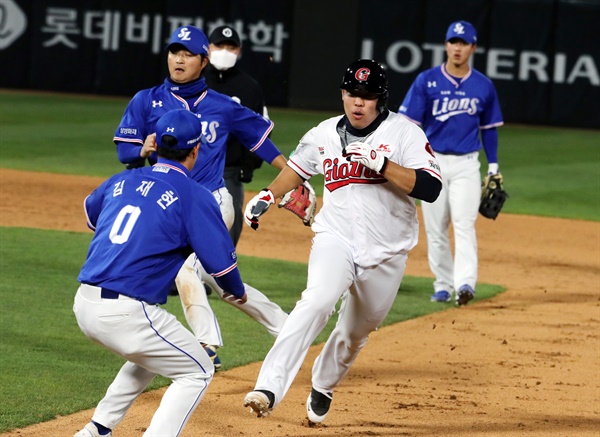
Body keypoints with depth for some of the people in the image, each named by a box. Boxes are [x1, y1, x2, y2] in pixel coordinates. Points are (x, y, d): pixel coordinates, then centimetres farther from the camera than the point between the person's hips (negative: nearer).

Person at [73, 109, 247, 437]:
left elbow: (91, 212, 34)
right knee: (198, 372, 10)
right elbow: (220, 259, -6)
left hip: (84, 303, 7)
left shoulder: (121, 181, 13)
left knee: (152, 354, 32)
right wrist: (237, 292, 15)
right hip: (126, 313, -7)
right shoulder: (194, 196, -6)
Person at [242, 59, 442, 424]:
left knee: (356, 332, 11)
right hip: (336, 241, 0)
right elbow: (298, 167, 25)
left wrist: (381, 163, -27)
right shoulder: (324, 135, 4)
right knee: (317, 301, -27)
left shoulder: (404, 133, -8)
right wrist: (268, 196, 11)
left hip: (386, 255, 0)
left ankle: (323, 388, 41)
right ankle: (269, 389, -37)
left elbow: (430, 188, -20)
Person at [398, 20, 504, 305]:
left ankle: (465, 283, -23)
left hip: (466, 164, 0)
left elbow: (489, 128, 13)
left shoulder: (483, 86, 3)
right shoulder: (426, 81, -2)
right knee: (435, 228, 4)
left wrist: (493, 166, 11)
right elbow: (409, 123, -4)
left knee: (464, 223, -15)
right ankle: (443, 285, 14)